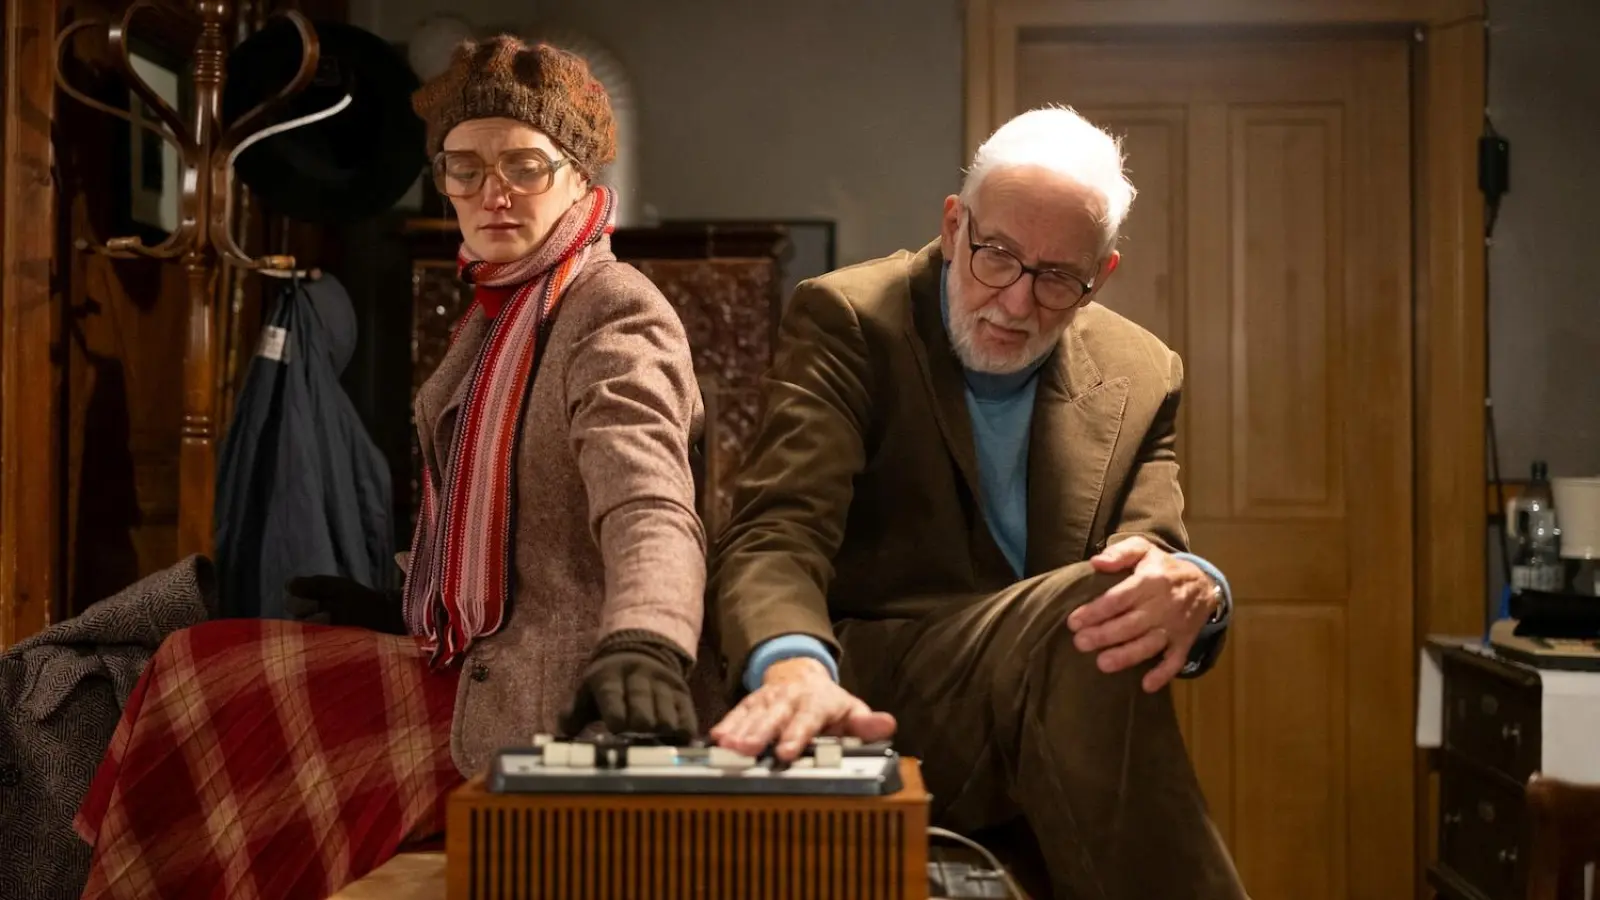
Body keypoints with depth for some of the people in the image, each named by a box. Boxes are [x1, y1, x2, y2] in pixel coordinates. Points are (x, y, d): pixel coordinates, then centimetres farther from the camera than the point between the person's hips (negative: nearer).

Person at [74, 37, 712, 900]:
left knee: (203, 690, -6)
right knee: (200, 672, 6)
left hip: (538, 703, -8)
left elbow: (649, 507, -33)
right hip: (468, 670, 9)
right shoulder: (497, 311, 12)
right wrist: (395, 602, 21)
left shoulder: (618, 313, -16)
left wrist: (641, 644, -51)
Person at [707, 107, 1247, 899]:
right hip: (867, 704, -3)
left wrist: (1191, 593, -27)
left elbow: (1157, 563, -1)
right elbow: (774, 533, -16)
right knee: (1078, 611, -29)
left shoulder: (1141, 378, 8)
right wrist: (794, 664, -39)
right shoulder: (847, 321, -5)